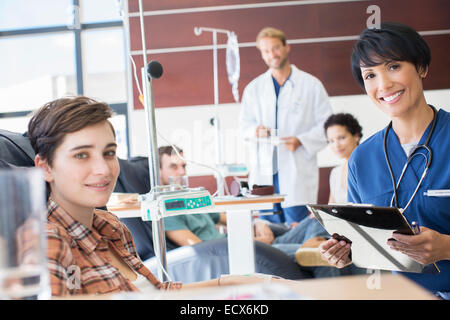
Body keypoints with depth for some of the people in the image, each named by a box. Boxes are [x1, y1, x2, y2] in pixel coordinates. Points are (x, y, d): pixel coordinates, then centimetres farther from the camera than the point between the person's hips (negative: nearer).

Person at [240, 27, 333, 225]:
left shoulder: (311, 85, 4)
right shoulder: (253, 88, 13)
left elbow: (327, 125, 3)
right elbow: (244, 124, 15)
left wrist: (301, 141, -13)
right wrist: (256, 130, -9)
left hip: (298, 171, -2)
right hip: (264, 172, 3)